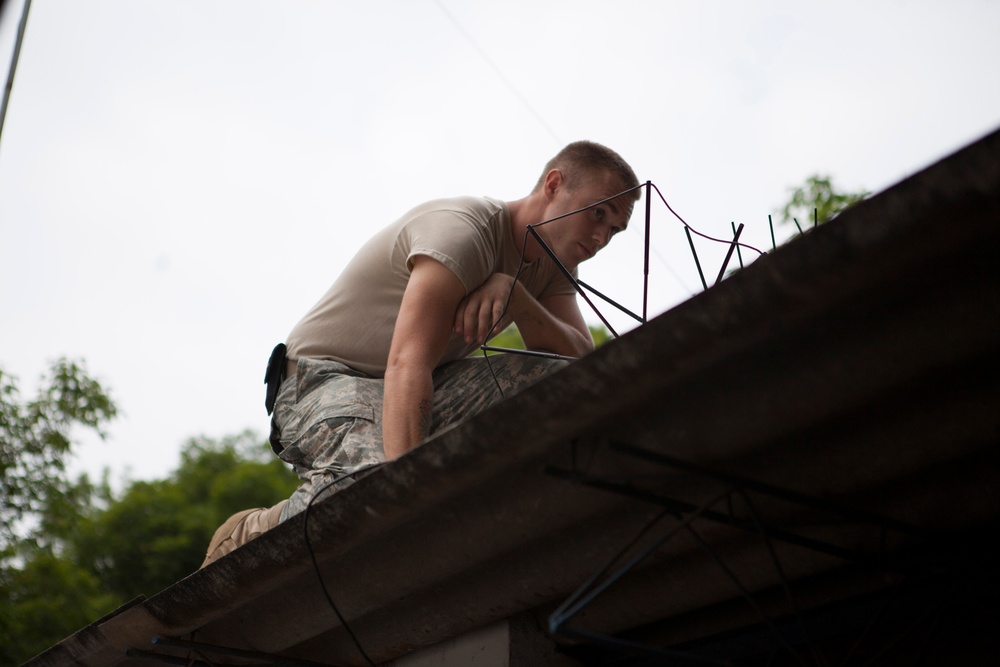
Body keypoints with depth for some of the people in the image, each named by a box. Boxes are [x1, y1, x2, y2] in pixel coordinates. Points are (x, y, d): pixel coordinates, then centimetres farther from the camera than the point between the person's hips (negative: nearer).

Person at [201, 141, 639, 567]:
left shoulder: (549, 264, 6)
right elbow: (407, 365, -34)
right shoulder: (462, 229, -22)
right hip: (327, 381, -7)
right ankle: (250, 534, -12)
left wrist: (513, 294, -25)